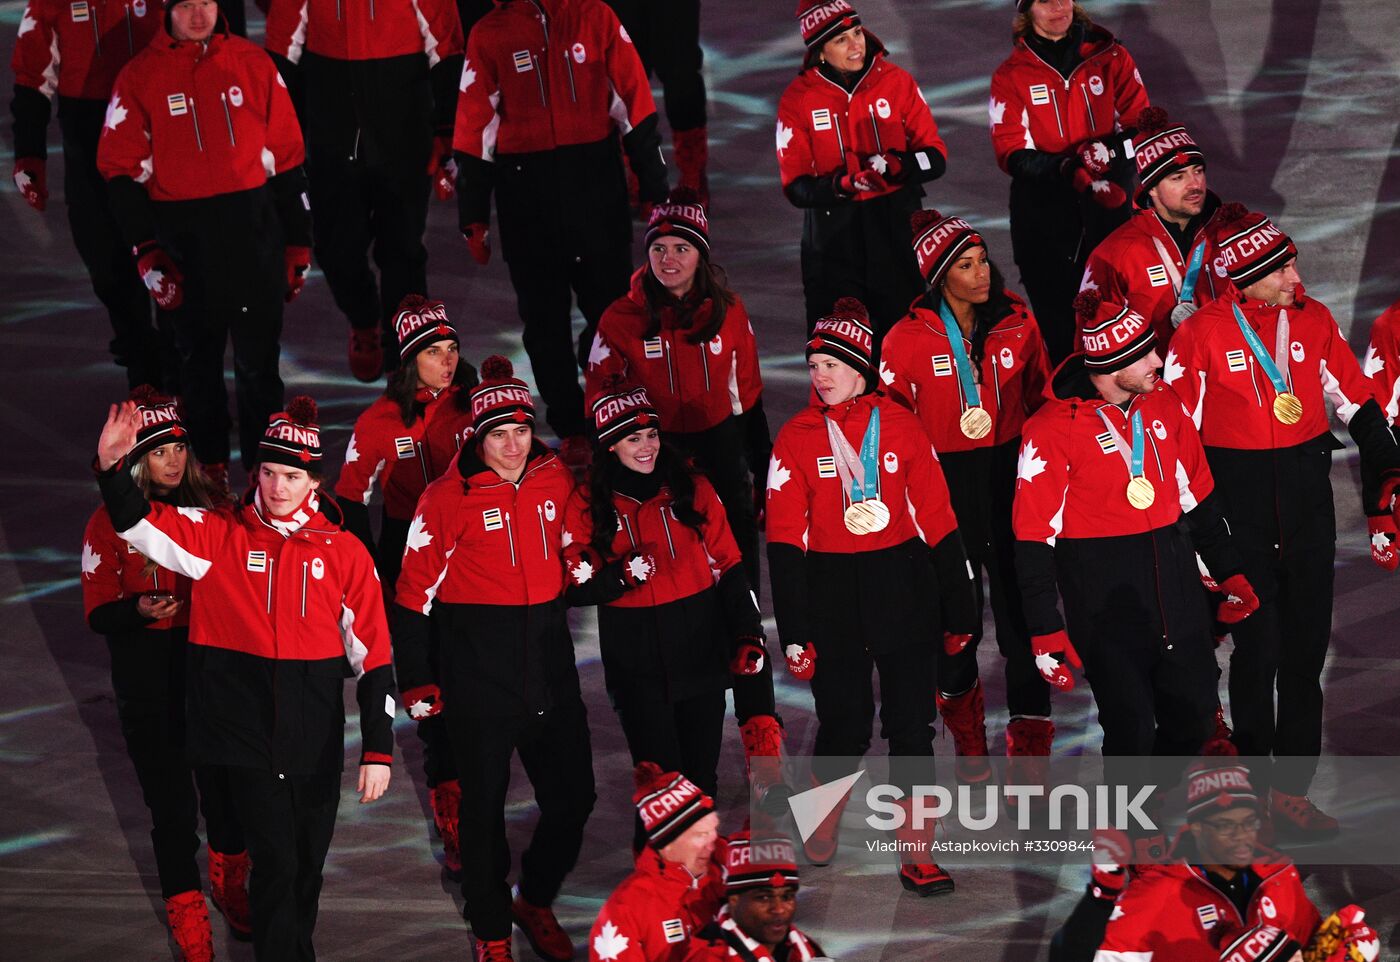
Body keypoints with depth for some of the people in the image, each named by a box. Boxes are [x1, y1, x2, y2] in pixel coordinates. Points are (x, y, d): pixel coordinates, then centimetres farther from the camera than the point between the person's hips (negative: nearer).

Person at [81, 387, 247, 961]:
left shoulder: (207, 506, 3)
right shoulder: (111, 522, -6)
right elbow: (97, 613, -5)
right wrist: (139, 609, -22)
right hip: (147, 675, -3)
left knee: (224, 781, 7)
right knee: (171, 800, 0)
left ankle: (229, 882, 33)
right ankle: (186, 913, 14)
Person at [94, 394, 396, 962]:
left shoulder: (345, 553, 1)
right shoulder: (221, 536, 0)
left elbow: (373, 655, 1)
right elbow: (140, 524, -7)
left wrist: (378, 750, -3)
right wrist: (112, 468, -26)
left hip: (317, 738, 2)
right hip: (246, 724, -2)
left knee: (307, 866, 13)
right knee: (275, 862, -4)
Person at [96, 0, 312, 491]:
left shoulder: (252, 64, 5)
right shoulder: (140, 77, 1)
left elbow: (286, 157, 9)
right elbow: (122, 170, 1)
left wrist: (297, 243, 9)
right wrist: (147, 251, -7)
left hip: (252, 229, 0)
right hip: (180, 236, 0)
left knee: (258, 357, 1)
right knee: (198, 354, 10)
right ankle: (210, 464, 21)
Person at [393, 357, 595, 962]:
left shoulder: (556, 481, 3)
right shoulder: (448, 499, -10)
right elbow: (414, 592, -6)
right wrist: (416, 681, -6)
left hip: (548, 656, 4)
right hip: (478, 660, -4)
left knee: (572, 797, 7)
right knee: (485, 802, 5)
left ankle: (536, 901, 32)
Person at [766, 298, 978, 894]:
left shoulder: (898, 425, -1)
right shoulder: (796, 438, -1)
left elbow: (936, 520, 3)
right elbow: (785, 538, -1)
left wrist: (959, 610, 5)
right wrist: (794, 632, -6)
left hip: (904, 592, 0)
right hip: (831, 593, 0)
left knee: (911, 726, 0)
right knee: (843, 725, 5)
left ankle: (916, 857, 7)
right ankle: (822, 824, 33)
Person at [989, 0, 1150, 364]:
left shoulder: (1111, 58, 9)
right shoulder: (1011, 75, 5)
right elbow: (1012, 153, -2)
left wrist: (1110, 151, -15)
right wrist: (1064, 168, -19)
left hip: (1110, 203, 1)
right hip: (1044, 214, 0)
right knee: (1059, 323, -3)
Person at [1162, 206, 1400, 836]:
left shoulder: (1312, 320, 2)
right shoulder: (1204, 333, -9)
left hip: (1307, 496, 4)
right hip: (1240, 499, -4)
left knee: (1305, 648, 6)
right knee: (1258, 647, -1)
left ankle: (1291, 790, 13)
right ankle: (1253, 781, 13)